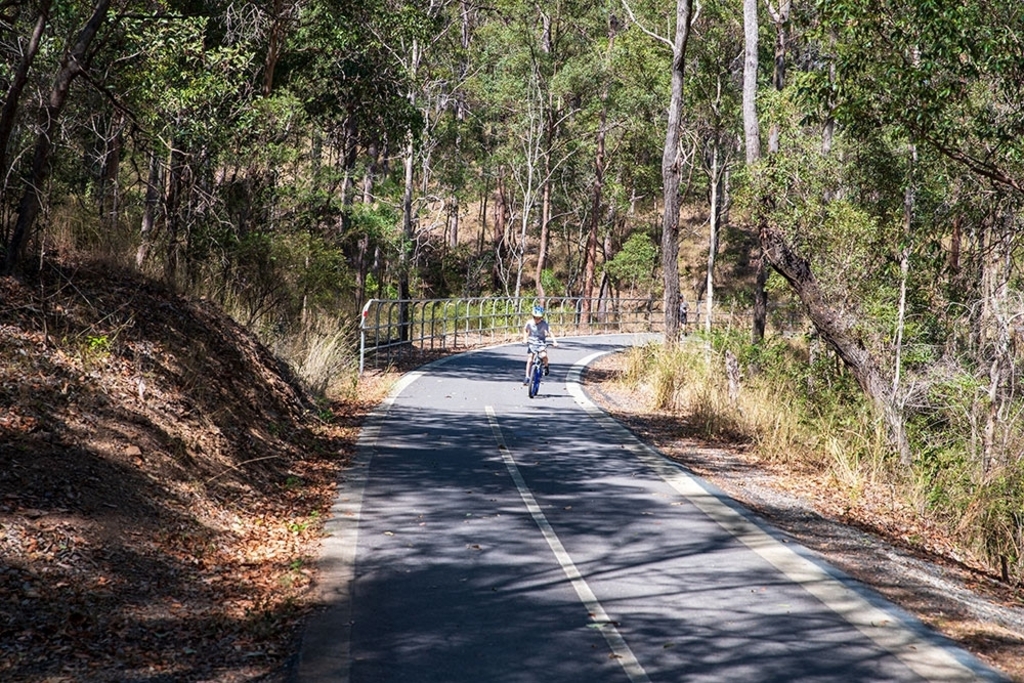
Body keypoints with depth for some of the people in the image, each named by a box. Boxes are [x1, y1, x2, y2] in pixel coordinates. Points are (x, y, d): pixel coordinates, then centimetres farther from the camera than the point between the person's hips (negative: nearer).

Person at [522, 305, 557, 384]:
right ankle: (527, 377, 5)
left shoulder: (544, 324, -13)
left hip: (541, 343, -2)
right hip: (531, 343, 2)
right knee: (529, 360, -4)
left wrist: (554, 342, -30)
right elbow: (525, 330, 9)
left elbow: (550, 332, -19)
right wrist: (525, 339, -2)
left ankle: (546, 366, 4)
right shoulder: (529, 323, -9)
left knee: (543, 355, -27)